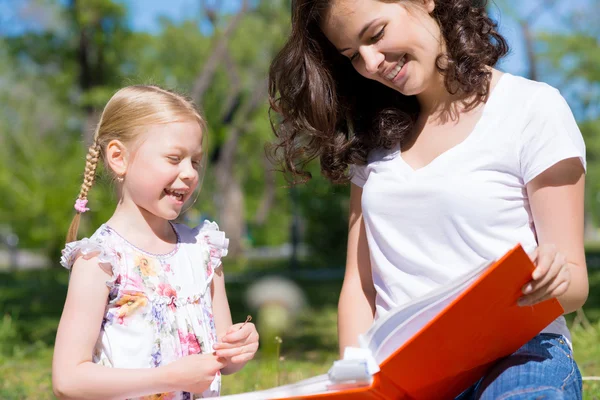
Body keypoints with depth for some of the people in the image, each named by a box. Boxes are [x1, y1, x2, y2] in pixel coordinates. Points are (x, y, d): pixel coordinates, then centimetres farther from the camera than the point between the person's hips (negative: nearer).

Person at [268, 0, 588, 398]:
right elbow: (360, 283, 12)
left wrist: (551, 281, -24)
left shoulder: (533, 108, 1)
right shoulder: (375, 135, 15)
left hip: (515, 360, -4)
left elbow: (574, 283, -1)